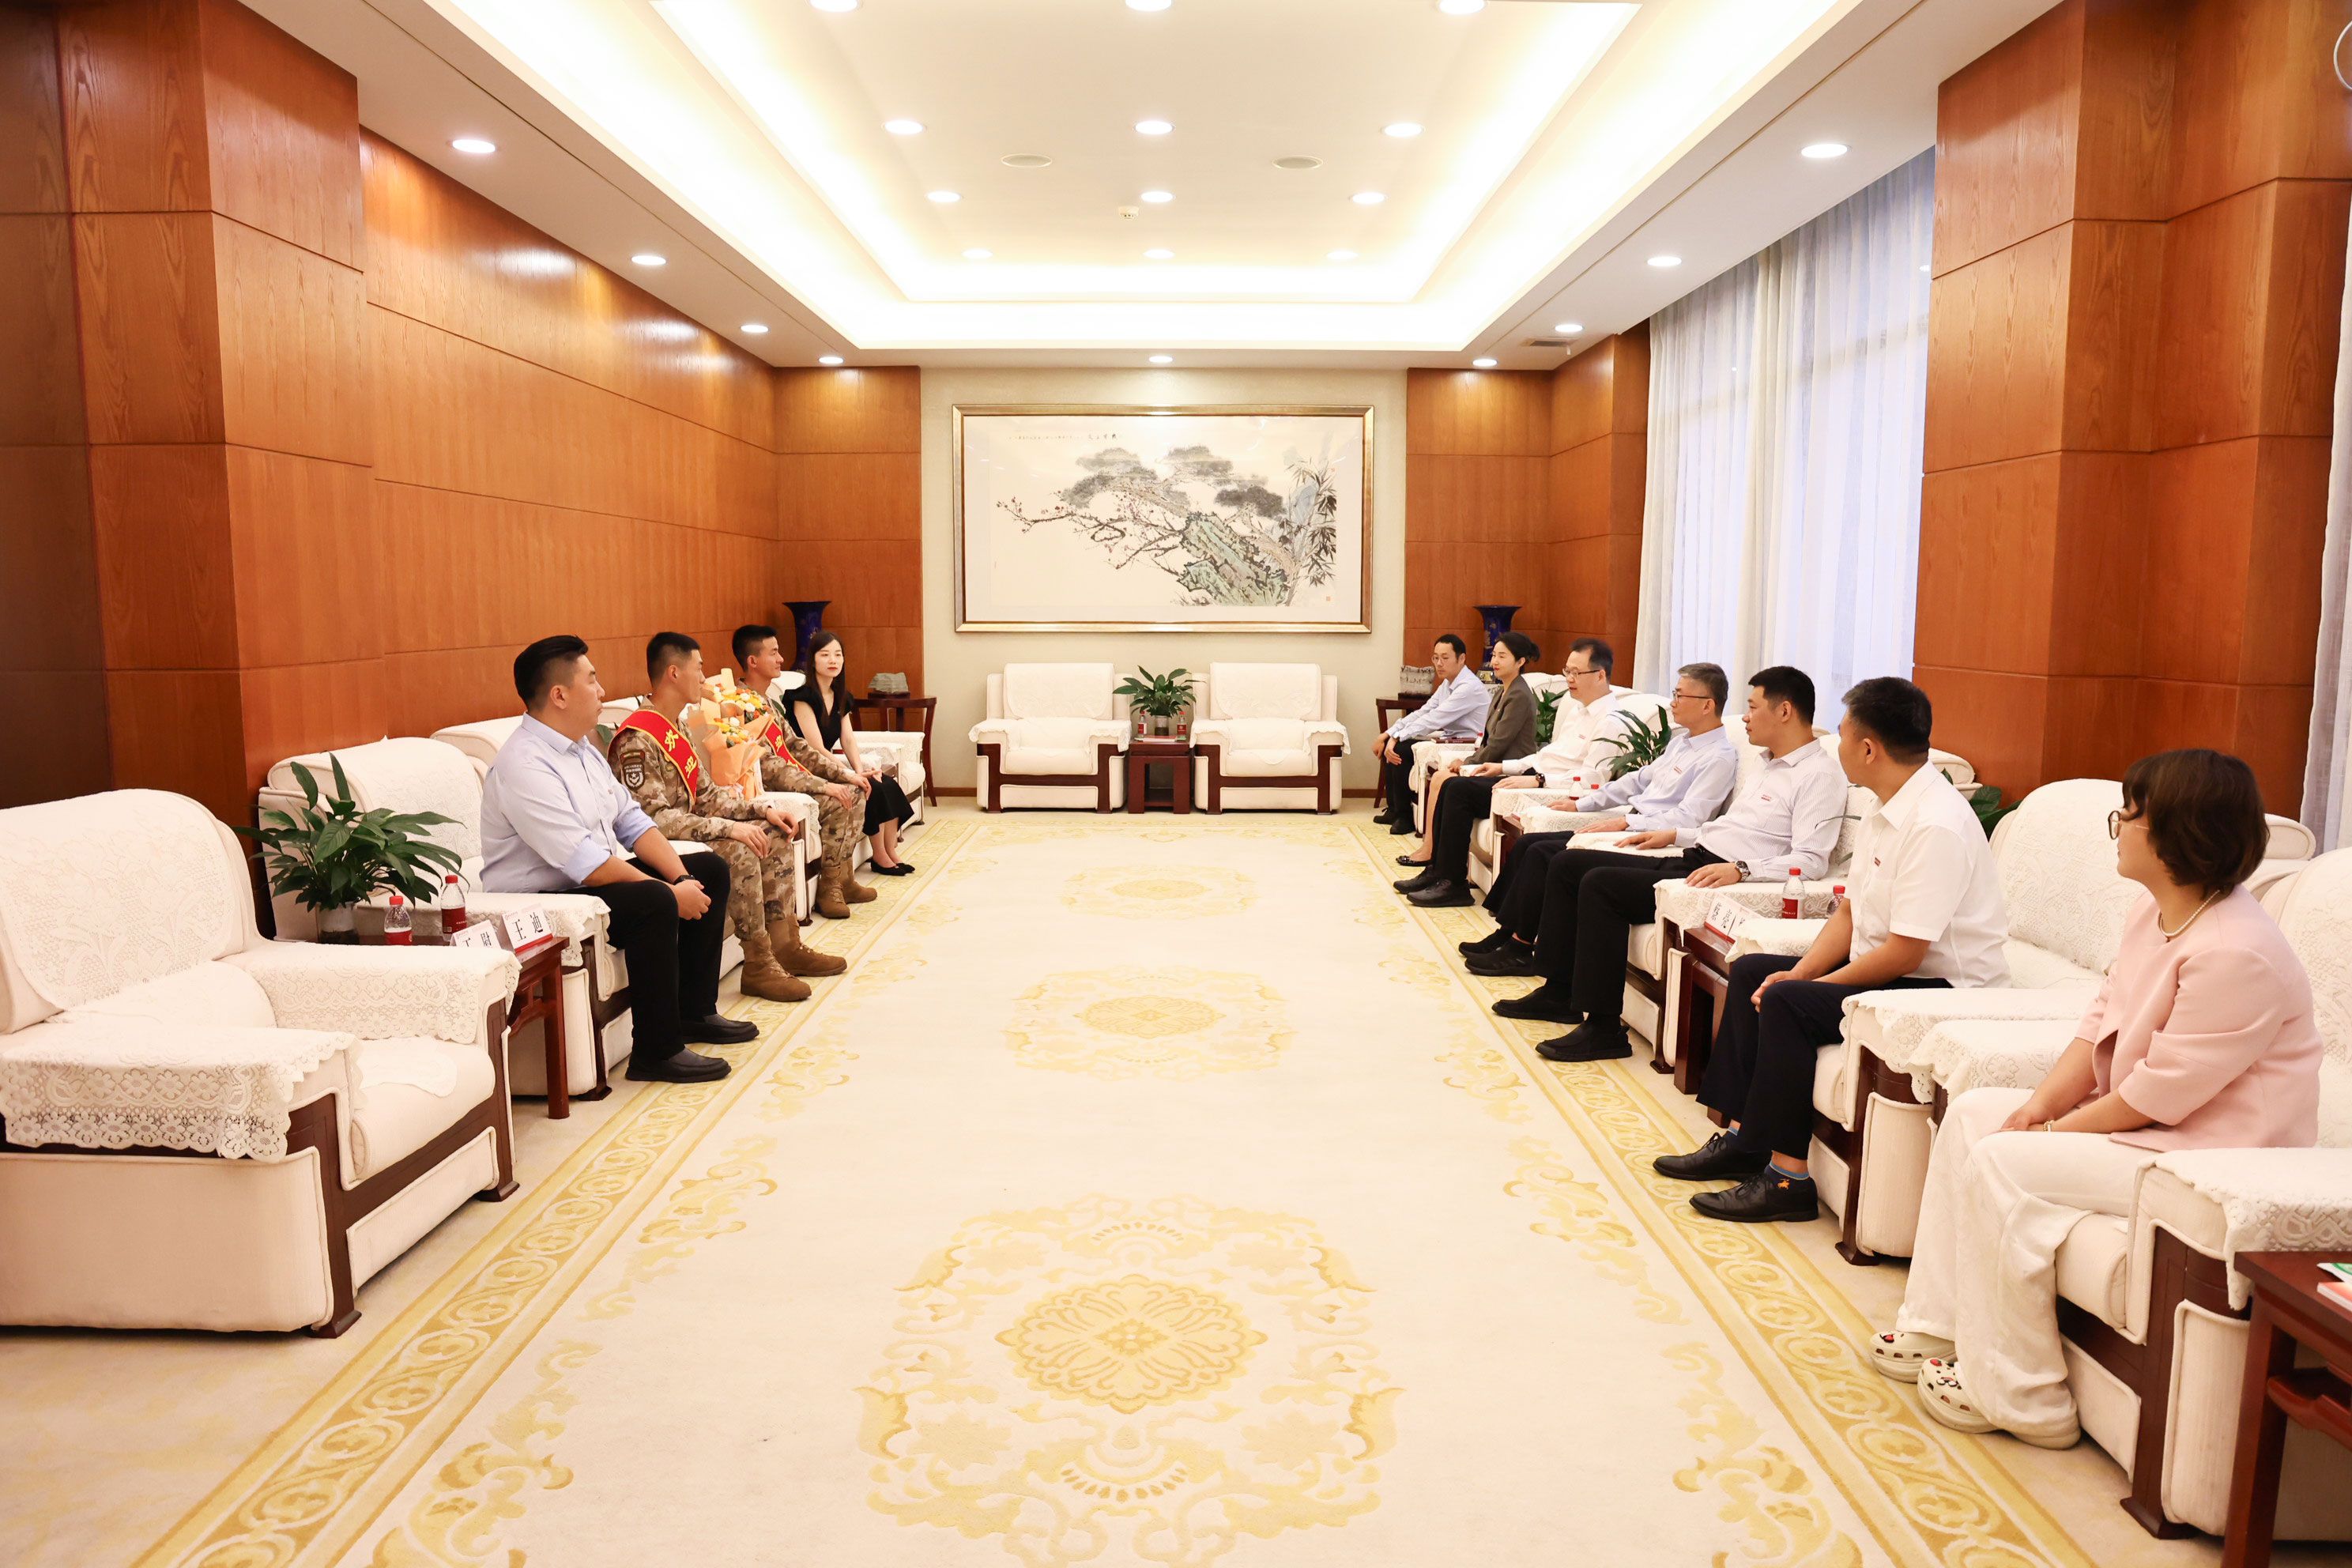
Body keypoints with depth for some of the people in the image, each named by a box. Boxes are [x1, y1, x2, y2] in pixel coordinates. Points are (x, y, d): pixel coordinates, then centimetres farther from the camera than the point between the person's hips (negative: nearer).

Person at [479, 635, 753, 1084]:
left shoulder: (582, 748, 9)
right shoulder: (523, 766, -23)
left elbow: (631, 820, 9)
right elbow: (586, 865, -29)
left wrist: (681, 878, -6)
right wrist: (672, 893, -24)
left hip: (596, 877, 11)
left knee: (710, 870, 7)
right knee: (654, 903, -33)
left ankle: (694, 1011, 12)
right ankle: (657, 1052, -20)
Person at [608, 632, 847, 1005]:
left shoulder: (679, 729, 13)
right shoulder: (637, 740, -19)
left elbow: (707, 796, 13)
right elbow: (655, 818, -26)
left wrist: (763, 811, 0)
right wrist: (728, 828, -27)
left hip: (688, 833, 10)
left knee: (774, 836, 3)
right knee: (740, 851, -29)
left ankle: (785, 946, 6)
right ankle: (758, 966, -19)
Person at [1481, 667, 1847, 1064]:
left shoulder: (1820, 774, -7)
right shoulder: (1770, 765, 23)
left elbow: (1811, 860, -19)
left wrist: (1739, 869, -31)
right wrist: (1675, 835, 23)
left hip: (1721, 876, -10)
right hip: (1689, 860, 10)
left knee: (1600, 883, -26)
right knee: (1566, 863, 4)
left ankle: (1605, 1027, -21)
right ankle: (1559, 991, 7)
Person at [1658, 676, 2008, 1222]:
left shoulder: (1937, 826, -25)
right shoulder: (1887, 812, 8)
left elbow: (1904, 952, -26)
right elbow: (1850, 913, 10)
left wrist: (1811, 984, -16)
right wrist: (1800, 972, -5)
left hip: (1939, 987, -11)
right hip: (1881, 967, 11)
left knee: (1787, 1003, -25)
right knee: (1750, 971, 9)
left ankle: (1787, 1178, -15)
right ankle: (1743, 1137, 11)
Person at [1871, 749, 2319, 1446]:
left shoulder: (2236, 955, -28)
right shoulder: (2153, 914, 3)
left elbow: (2159, 1094, -26)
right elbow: (2100, 1023, 6)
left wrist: (2053, 1131, -14)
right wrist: (2040, 1105, -6)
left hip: (2207, 1153, -10)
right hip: (2136, 1119, 10)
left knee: (2002, 1163, -21)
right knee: (1972, 1113, 5)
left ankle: (2020, 1397, -6)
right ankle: (1938, 1330, 10)